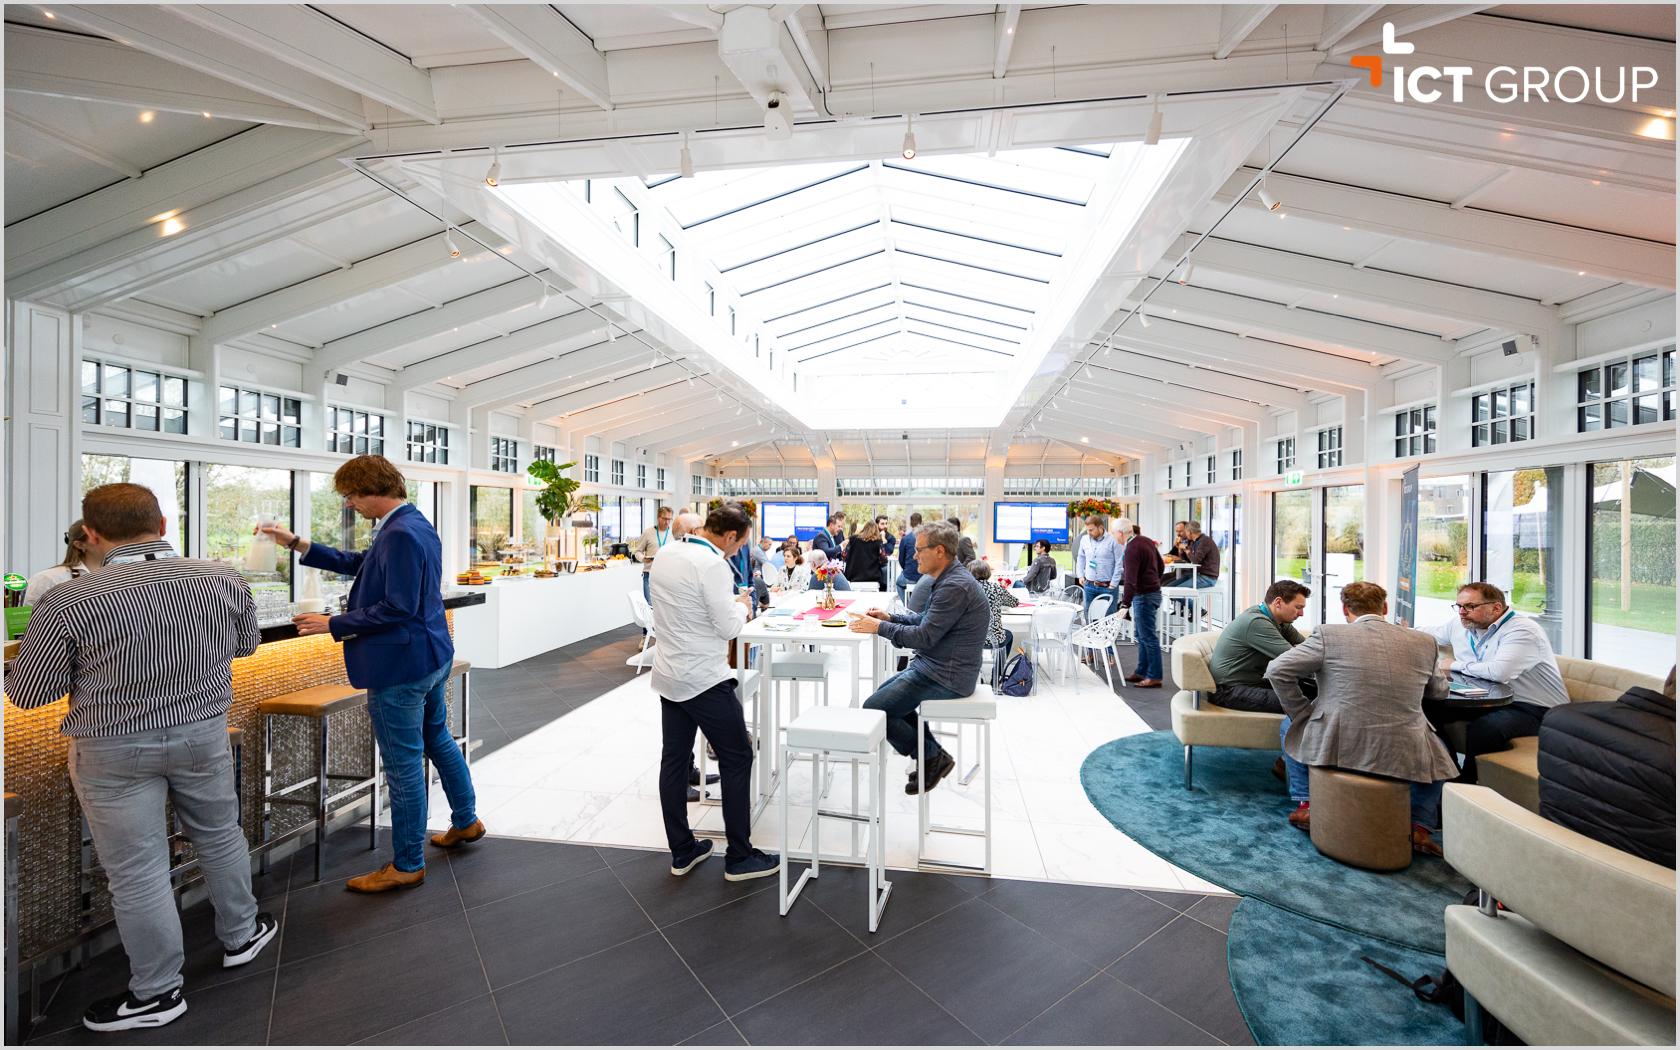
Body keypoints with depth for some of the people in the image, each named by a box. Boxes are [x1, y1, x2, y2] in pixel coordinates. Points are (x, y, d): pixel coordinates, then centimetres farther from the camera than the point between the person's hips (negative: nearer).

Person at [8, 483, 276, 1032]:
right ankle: (241, 934, 42)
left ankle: (157, 992, 27)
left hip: (114, 749, -3)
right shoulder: (224, 579, -10)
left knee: (138, 871, 11)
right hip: (204, 733, 3)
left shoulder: (69, 601, -19)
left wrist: (91, 663, 10)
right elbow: (246, 643, 6)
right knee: (219, 836, 23)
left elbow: (26, 693, -8)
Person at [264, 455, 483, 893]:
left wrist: (333, 624, -15)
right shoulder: (415, 524, 9)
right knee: (438, 740, 24)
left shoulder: (400, 534, -23)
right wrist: (297, 544, 14)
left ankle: (407, 865, 19)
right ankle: (466, 821, 40)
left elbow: (397, 609, -25)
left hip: (401, 666, -10)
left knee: (404, 766, 3)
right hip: (432, 657, 11)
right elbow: (359, 564, 18)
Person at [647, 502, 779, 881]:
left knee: (674, 761, 14)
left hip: (668, 675, 9)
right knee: (737, 759, 4)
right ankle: (739, 857, 14)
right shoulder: (712, 565, -21)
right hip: (703, 679, -9)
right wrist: (742, 605, 2)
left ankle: (682, 852, 27)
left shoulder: (666, 555, 5)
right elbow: (729, 627, -18)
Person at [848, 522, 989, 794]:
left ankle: (933, 757, 5)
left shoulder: (955, 587, -24)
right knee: (885, 692, 21)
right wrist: (891, 618, 5)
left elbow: (924, 637, -25)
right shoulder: (948, 580, 9)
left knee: (873, 709, -9)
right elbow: (928, 619, 18)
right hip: (936, 667, 11)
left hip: (945, 676, -11)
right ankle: (933, 754, 22)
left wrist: (879, 627, -15)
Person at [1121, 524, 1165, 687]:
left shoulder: (1132, 549, -21)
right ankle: (1142, 672, 24)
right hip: (1154, 592, 10)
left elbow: (1130, 580, -26)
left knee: (1148, 637, -3)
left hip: (1143, 596, -10)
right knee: (1141, 635, 17)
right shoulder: (1147, 540, 8)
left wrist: (1125, 603, -27)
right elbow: (1160, 565, 20)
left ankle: (1154, 677, 3)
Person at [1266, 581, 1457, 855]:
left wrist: (1303, 714, 4)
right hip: (1404, 755, 3)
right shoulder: (1424, 642, 3)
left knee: (1291, 726, 28)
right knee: (1438, 754, 36)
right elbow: (1439, 690, 19)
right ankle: (1420, 826, 23)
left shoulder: (1329, 634, -8)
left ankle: (1306, 805, 25)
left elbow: (1277, 671, -10)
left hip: (1335, 746, -3)